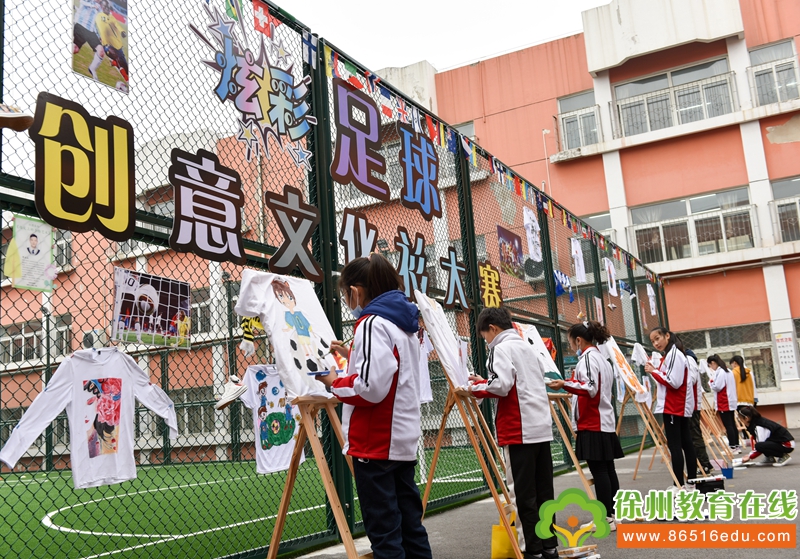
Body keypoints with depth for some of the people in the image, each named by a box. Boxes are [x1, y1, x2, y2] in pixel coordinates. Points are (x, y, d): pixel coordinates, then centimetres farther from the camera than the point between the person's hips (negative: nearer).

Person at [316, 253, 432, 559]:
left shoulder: (372, 324, -15)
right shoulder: (403, 323, 13)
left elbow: (370, 388, -24)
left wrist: (335, 382, -8)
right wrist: (353, 356, 20)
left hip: (376, 443, -9)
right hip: (403, 438, 9)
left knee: (383, 529, -1)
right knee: (409, 523, 14)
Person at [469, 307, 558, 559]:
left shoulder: (501, 349, -7)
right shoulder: (528, 347, 19)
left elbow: (502, 386, -20)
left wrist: (478, 386, -2)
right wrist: (486, 384, 19)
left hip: (519, 430, -8)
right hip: (541, 426, 8)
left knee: (522, 493, -1)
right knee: (543, 490, 12)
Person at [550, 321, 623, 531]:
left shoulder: (587, 358, -11)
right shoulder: (602, 359, 19)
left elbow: (591, 389, -23)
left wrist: (566, 384, -28)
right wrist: (572, 384, 29)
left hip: (592, 424, -10)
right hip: (605, 421, 10)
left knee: (598, 470, -7)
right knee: (607, 469, 11)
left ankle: (605, 518, -5)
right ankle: (613, 514, 15)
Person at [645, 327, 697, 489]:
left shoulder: (674, 354, -14)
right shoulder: (670, 355, 18)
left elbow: (674, 382, -22)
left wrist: (654, 371, -14)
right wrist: (656, 371, 5)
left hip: (673, 407, -10)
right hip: (681, 407, 10)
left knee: (674, 445, -9)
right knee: (686, 444, 12)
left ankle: (679, 485, -9)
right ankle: (692, 481, 17)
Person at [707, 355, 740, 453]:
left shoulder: (720, 372, -14)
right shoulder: (728, 371, 16)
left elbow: (717, 387, -16)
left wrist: (711, 382, 1)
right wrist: (713, 382, 13)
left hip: (724, 404, -10)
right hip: (731, 402, 10)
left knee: (728, 425, -6)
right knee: (732, 424, 11)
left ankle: (733, 447, -5)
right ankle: (737, 446, 14)